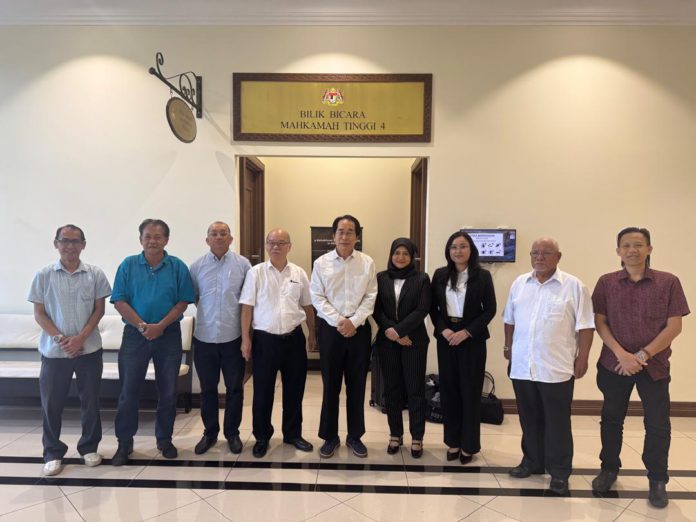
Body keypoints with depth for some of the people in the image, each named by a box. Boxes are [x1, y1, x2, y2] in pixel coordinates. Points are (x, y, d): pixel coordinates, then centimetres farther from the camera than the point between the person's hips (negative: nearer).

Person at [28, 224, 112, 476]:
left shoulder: (95, 274, -1)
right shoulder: (44, 275, -1)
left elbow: (99, 309, 0)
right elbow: (39, 313, -1)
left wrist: (81, 337, -11)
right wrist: (60, 338, -13)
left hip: (89, 349, 0)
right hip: (54, 351, 0)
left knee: (90, 401, 10)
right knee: (51, 404, 8)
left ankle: (89, 447, 27)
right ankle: (53, 453, 25)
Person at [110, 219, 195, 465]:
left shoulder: (178, 267, -1)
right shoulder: (128, 265, 0)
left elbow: (183, 301, -4)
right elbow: (119, 301, -4)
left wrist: (161, 326, -15)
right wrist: (142, 326, -14)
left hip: (169, 335, 0)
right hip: (135, 334, 0)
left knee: (168, 391, 8)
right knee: (128, 391, 5)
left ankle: (165, 440, 25)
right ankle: (124, 443, 21)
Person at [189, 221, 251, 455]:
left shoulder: (242, 264, -3)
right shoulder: (197, 266, 1)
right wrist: (207, 311, 7)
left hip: (233, 337, -1)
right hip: (204, 337, 1)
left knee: (234, 389, 10)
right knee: (207, 389, 14)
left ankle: (232, 432, 27)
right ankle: (209, 432, 31)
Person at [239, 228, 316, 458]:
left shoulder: (299, 274, 4)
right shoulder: (256, 273, -3)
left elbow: (307, 307, 11)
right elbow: (247, 308, -3)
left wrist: (312, 335, 11)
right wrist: (245, 339, -6)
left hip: (293, 338, 3)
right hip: (265, 339, -2)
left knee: (294, 389, 12)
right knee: (262, 391, 8)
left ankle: (293, 434, 29)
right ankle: (262, 437, 26)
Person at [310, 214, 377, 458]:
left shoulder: (367, 263, 1)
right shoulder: (321, 263, 0)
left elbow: (370, 297, -1)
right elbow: (317, 298, -3)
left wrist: (353, 321, -13)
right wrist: (338, 322, -13)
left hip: (359, 329, 1)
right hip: (330, 328, -1)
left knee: (357, 385, 9)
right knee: (330, 385, 7)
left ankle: (354, 436, 24)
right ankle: (330, 436, 22)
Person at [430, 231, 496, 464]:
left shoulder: (483, 275, -3)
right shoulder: (440, 275, 4)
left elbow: (490, 310, -4)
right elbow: (433, 307, 5)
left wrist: (466, 332, -12)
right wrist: (443, 330, -10)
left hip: (472, 339, -2)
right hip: (446, 337, 2)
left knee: (470, 390, 4)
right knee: (449, 389, 6)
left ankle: (469, 444, 18)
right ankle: (453, 441, 20)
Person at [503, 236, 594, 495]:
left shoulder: (574, 286, -5)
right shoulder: (519, 284, 8)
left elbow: (585, 326, -5)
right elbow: (510, 319, 16)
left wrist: (582, 358, -7)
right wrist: (508, 346, 15)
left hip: (557, 368, -4)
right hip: (522, 366, 4)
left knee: (557, 422, 6)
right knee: (529, 419, 16)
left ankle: (559, 472, 20)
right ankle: (532, 461, 31)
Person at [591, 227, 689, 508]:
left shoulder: (668, 282, -4)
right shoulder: (606, 282, -1)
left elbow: (674, 326, -6)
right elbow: (599, 322, -2)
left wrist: (643, 355, -13)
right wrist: (622, 354, -14)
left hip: (654, 366, -1)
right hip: (614, 364, 1)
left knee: (658, 425, 7)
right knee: (611, 420, 13)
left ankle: (657, 481, 26)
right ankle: (609, 469, 31)